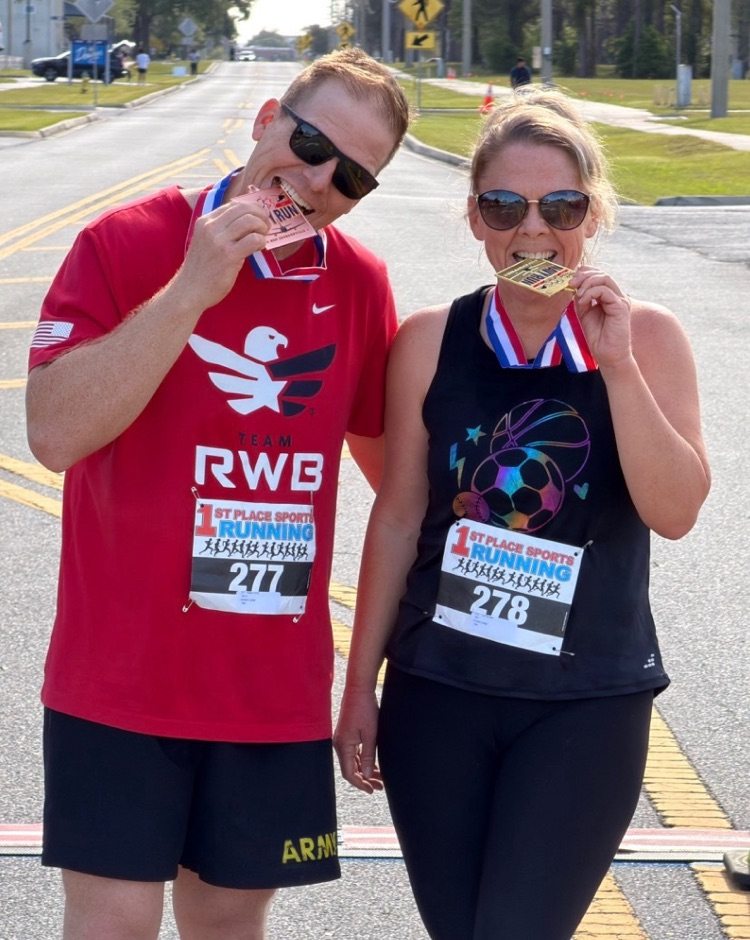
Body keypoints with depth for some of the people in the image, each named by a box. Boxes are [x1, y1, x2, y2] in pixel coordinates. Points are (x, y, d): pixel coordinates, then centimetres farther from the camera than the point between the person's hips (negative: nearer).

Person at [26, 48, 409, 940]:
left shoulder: (359, 285, 4)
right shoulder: (125, 245, -8)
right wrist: (190, 291, -21)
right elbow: (55, 432, -19)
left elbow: (389, 450, 19)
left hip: (278, 687, 4)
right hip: (121, 677, -4)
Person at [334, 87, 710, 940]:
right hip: (437, 695, 2)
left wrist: (616, 363, -21)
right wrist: (360, 687, 7)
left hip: (586, 706, -2)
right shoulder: (430, 342, -1)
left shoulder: (646, 337, -4)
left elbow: (674, 512, -13)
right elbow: (397, 519, 4)